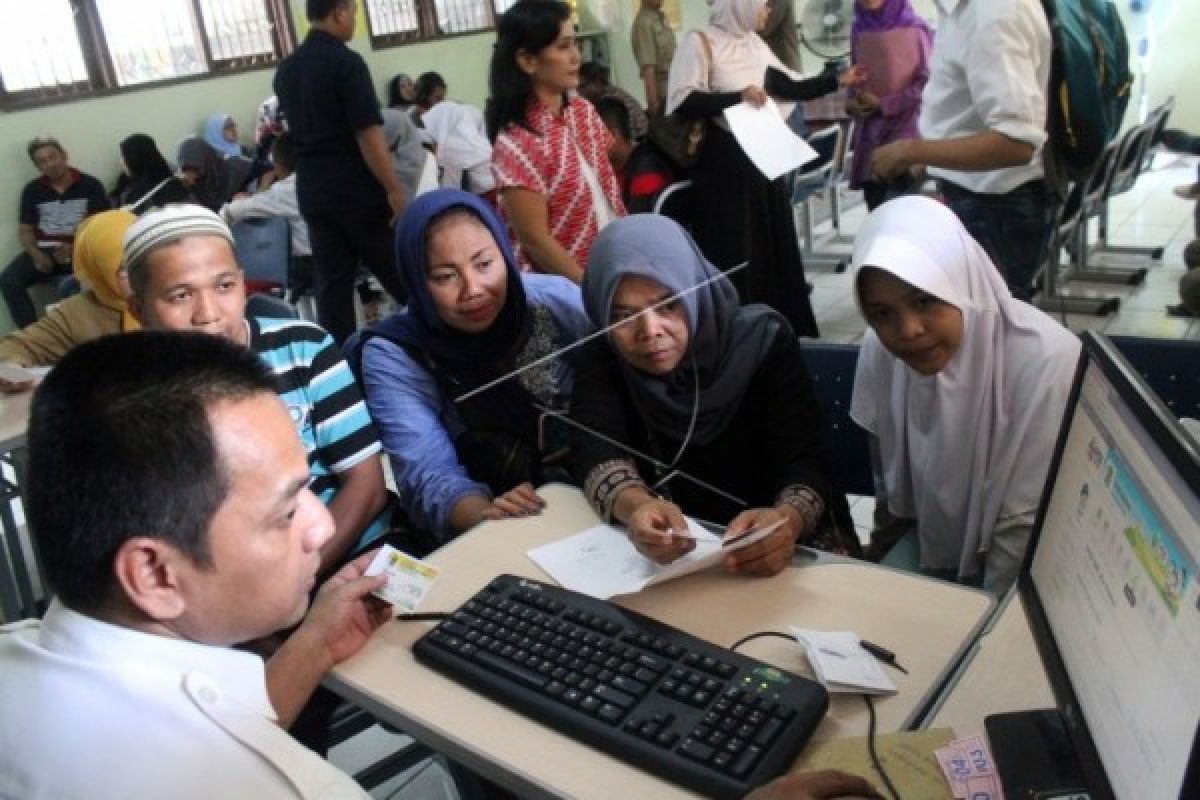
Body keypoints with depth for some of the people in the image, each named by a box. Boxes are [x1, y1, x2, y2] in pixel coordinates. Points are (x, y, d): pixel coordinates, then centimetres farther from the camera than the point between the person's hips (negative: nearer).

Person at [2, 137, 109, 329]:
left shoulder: (90, 185, 1)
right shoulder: (32, 190, 10)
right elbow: (25, 230, 12)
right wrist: (36, 254, -10)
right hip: (44, 250, 4)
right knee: (8, 280, -22)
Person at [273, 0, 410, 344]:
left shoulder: (286, 69, 11)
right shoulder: (346, 62, -13)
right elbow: (368, 135, -18)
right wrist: (395, 190, -17)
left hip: (312, 190, 7)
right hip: (357, 189, -7)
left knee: (331, 284, 8)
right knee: (401, 277, 5)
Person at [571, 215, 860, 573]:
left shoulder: (763, 340, -12)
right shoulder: (601, 358, -7)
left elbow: (802, 463, -19)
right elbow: (598, 453, -21)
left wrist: (787, 519, -40)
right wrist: (635, 506, -43)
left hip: (782, 547, 0)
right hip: (673, 553, 1)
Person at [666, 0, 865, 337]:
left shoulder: (755, 43, 13)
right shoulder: (700, 43, -7)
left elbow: (790, 88, 19)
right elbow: (683, 101, -17)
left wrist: (837, 80, 17)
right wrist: (738, 96, -22)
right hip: (725, 164, -7)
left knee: (774, 243, 10)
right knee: (735, 251, -3)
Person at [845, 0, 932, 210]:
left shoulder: (914, 29, -6)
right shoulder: (858, 30, 9)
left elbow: (927, 82, -7)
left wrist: (884, 105, -10)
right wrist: (852, 102, 1)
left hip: (906, 127, -5)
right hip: (870, 132, 5)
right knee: (875, 210, 5)